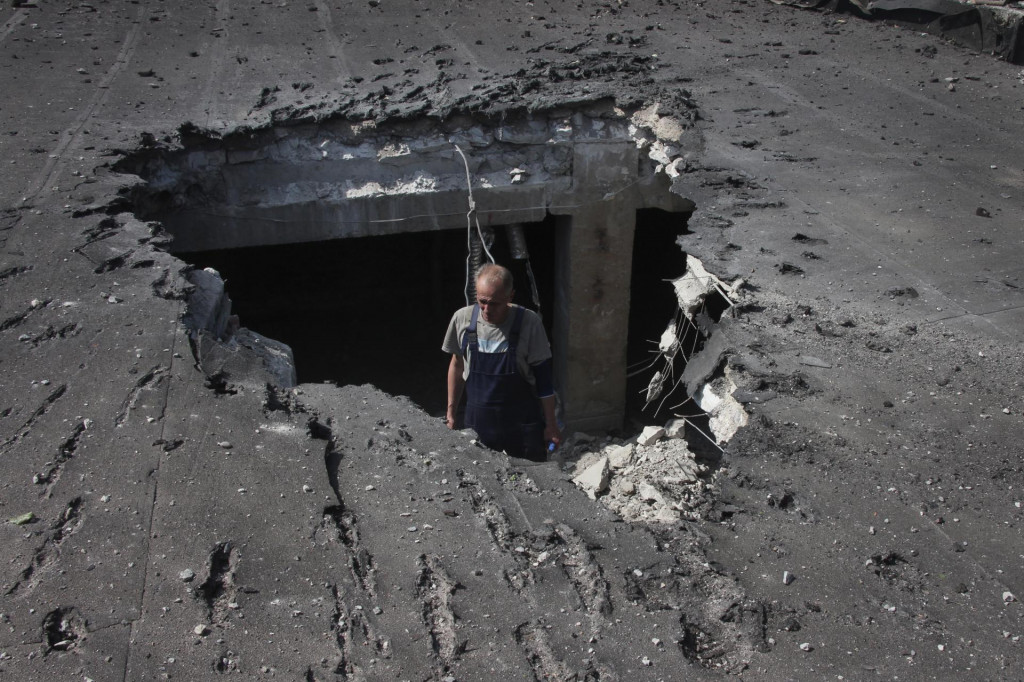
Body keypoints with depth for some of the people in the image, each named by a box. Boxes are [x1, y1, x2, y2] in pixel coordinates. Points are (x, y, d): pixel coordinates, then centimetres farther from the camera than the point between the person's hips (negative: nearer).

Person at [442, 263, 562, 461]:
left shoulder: (528, 322, -15)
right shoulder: (462, 319, -7)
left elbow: (543, 377, -7)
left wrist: (551, 425, -3)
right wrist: (451, 413, 12)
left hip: (523, 423, -2)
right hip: (478, 423, 2)